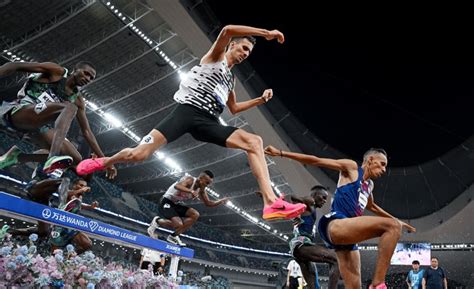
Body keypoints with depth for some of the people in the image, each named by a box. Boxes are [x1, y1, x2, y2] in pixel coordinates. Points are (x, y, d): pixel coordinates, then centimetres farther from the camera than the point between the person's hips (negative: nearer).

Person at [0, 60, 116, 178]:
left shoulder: (78, 100, 9)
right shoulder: (56, 72, -2)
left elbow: (86, 132, 6)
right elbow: (14, 66, -6)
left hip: (38, 126, 6)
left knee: (77, 159, -7)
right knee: (69, 108, -28)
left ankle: (15, 154, 4)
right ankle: (53, 158, -46)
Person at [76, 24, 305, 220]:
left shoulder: (231, 79, 30)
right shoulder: (215, 56, 11)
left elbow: (234, 108, 40)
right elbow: (227, 30, -10)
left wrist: (261, 99, 30)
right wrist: (266, 33, -8)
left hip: (208, 122, 6)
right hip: (188, 111, -5)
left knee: (254, 142, -17)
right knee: (139, 155, -14)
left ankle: (271, 202, -28)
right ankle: (102, 162, 20)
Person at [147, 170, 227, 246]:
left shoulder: (201, 190, 1)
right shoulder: (189, 180, -22)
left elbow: (209, 203, 9)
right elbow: (177, 186, -42)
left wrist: (221, 201, -7)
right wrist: (191, 191, -54)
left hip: (177, 205, 8)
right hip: (167, 202, -8)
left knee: (195, 215, -10)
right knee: (178, 225, -24)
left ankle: (174, 236, -3)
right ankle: (157, 221, 3)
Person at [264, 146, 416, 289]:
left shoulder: (369, 184, 30)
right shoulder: (351, 167, 7)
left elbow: (372, 207, 49)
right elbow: (317, 161, 4)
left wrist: (399, 221, 55)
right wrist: (281, 153, 2)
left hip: (346, 233, 9)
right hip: (334, 225, -9)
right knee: (392, 226, -22)